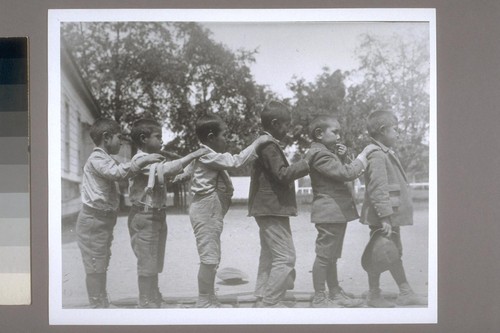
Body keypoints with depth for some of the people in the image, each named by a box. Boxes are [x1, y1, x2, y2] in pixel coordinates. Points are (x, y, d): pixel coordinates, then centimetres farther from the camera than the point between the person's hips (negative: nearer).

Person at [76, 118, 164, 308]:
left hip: (103, 221, 10)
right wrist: (143, 161, -30)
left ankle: (102, 306, 21)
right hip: (93, 221, -10)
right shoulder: (97, 158, -14)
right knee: (95, 268, -6)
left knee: (101, 267, 14)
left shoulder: (105, 159, 20)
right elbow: (117, 172, -30)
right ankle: (98, 306, -3)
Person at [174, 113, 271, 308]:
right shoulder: (209, 156, -18)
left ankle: (209, 298, 24)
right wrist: (257, 143, -19)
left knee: (212, 257, 16)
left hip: (211, 211, 11)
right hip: (206, 210, -11)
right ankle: (204, 301, -2)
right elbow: (236, 162, -24)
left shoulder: (203, 156, 14)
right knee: (209, 257, -8)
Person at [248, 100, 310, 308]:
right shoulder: (270, 146, -16)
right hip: (273, 208, -11)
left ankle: (262, 299, 20)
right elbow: (283, 174, -22)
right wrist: (307, 163, -18)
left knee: (269, 257, 16)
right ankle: (270, 303, -10)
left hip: (266, 209, 11)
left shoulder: (262, 143, 16)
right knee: (285, 258, -11)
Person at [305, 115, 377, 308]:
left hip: (338, 212, 11)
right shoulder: (319, 154, -17)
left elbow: (340, 170, 21)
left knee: (332, 256, 18)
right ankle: (319, 298, 2)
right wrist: (363, 155, -13)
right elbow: (347, 173, -22)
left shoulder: (327, 151, 17)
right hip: (329, 212, -11)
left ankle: (335, 293, 27)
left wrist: (341, 157, 6)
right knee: (324, 256, -4)